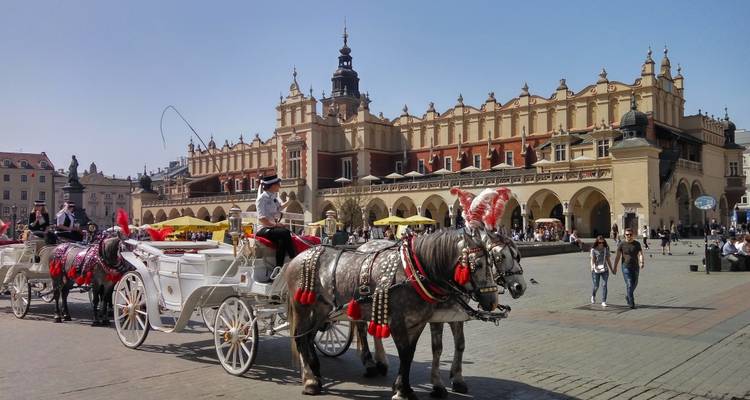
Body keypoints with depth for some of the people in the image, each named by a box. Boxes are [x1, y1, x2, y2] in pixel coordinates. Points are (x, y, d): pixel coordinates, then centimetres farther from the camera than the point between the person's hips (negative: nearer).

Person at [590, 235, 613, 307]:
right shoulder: (593, 250, -4)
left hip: (604, 270, 2)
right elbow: (592, 259, -11)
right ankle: (593, 296, 37)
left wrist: (611, 269, 16)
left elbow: (608, 260, 13)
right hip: (596, 270, -2)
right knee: (596, 286, 5)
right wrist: (592, 267, -29)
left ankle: (604, 301, -3)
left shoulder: (606, 249, 6)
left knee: (604, 285, -8)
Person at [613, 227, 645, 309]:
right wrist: (615, 267, -2)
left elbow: (640, 254, -5)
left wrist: (641, 262, -25)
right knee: (629, 284, -9)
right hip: (626, 267, -3)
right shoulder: (621, 244, -3)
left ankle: (627, 296, 40)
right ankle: (631, 302, -4)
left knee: (634, 283, 15)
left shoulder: (637, 243, 3)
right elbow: (618, 256, 0)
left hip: (635, 267, 3)